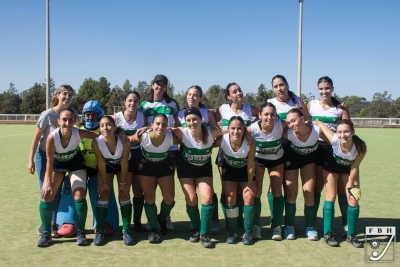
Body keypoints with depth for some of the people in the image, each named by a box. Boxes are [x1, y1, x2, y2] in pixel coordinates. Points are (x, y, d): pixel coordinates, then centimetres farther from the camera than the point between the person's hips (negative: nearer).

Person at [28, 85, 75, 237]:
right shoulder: (48, 115, -16)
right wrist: (30, 160, -11)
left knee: (57, 191, 4)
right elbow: (36, 138, -11)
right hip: (44, 155, -3)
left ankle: (54, 224, 13)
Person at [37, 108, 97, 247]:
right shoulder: (52, 137, -33)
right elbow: (49, 161, -22)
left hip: (75, 163, 0)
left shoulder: (79, 133, -32)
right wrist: (48, 182, -17)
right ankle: (46, 234, 7)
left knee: (79, 194, -13)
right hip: (57, 164, 0)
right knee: (47, 194, -8)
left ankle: (81, 232, 0)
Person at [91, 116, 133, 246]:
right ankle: (99, 232, 2)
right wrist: (104, 182, -12)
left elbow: (124, 163, -24)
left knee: (124, 194, -8)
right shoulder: (96, 142, -32)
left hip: (122, 166, -1)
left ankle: (126, 231, 0)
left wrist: (123, 182, -15)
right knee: (103, 194, -6)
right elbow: (101, 163, -20)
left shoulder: (124, 141, -35)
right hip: (106, 166, 1)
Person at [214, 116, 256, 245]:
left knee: (249, 197, -11)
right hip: (229, 169, 1)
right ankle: (233, 231, 11)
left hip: (245, 170, -1)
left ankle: (247, 232, 5)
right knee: (230, 198, -6)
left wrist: (249, 184, -13)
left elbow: (251, 164, -21)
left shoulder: (250, 143, -33)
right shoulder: (222, 140, -33)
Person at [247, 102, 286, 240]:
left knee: (277, 191, 1)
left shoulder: (281, 125, -29)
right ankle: (256, 225, 13)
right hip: (258, 159, -1)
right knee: (256, 192, -1)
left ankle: (277, 226, 12)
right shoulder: (253, 128, -31)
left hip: (277, 159, 1)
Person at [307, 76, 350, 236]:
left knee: (341, 187, 4)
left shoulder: (341, 107, 1)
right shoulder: (311, 105, 5)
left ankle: (346, 225, 14)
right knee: (317, 186, 10)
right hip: (318, 148, 1)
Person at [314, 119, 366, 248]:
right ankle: (328, 234, 3)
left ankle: (351, 235, 11)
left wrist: (350, 185, -11)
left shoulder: (361, 147, -35)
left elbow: (354, 168, -19)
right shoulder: (334, 140, -37)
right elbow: (319, 123, -23)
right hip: (332, 164, -1)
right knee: (331, 197, -6)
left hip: (349, 168, 1)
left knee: (353, 200, -5)